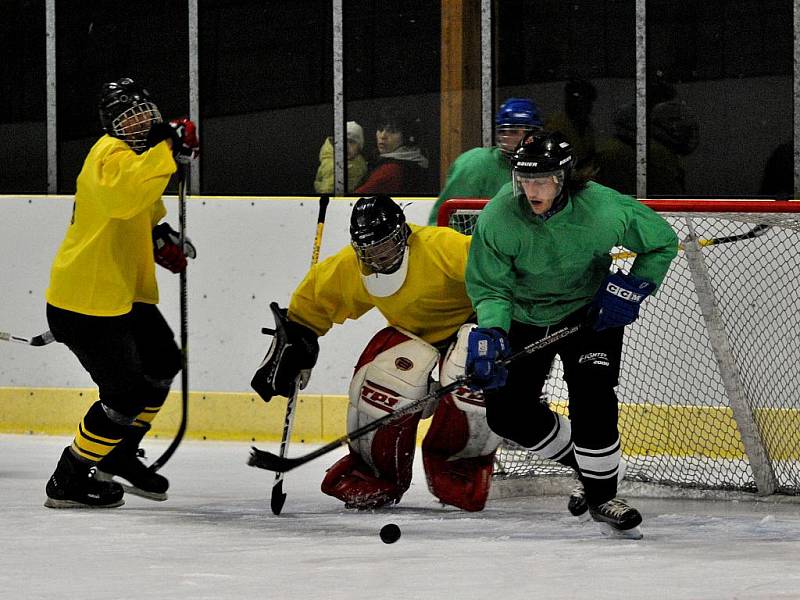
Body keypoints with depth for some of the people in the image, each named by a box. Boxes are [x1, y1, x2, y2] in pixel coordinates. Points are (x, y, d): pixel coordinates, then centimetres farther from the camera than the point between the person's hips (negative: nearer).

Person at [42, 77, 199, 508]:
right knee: (128, 392, -11)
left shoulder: (139, 154, 14)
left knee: (162, 363, 22)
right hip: (84, 298, -11)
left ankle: (118, 457, 37)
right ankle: (70, 480, 2)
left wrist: (159, 238, 10)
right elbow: (123, 197, -42)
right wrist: (167, 149, -43)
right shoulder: (111, 155, -19)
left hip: (123, 291, 11)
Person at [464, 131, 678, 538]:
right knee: (507, 413, 0)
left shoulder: (603, 210, -28)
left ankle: (602, 495, -4)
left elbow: (662, 242, -10)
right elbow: (490, 287, -16)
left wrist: (633, 287, -21)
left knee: (592, 396, -22)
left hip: (588, 311, -2)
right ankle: (583, 463, 24)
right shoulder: (498, 218, -26)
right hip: (525, 317, 2)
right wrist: (490, 332, -33)